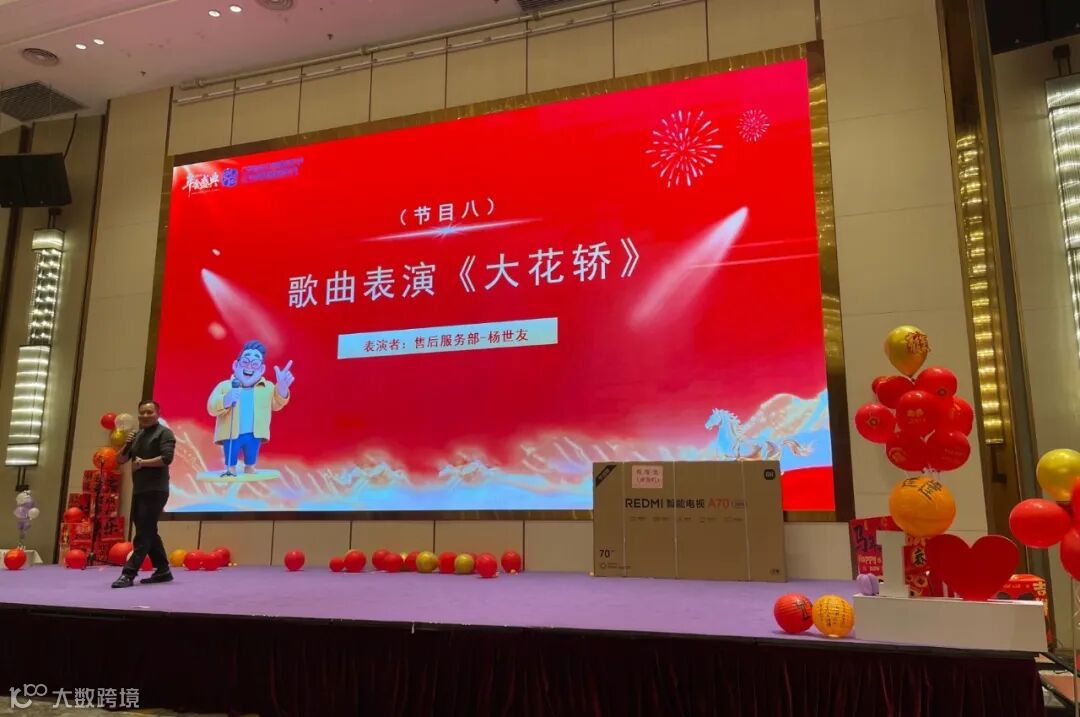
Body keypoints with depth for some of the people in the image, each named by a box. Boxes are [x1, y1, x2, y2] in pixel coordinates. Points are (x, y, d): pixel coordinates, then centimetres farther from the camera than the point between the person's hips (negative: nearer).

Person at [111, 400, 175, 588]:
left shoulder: (164, 433, -5)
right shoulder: (137, 435, 17)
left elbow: (166, 458, -18)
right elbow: (120, 460, 17)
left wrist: (142, 463, -13)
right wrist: (127, 444, -1)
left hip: (155, 491, -8)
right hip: (138, 490, 8)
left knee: (144, 532, -9)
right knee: (148, 532, 11)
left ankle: (129, 574, -11)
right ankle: (163, 570, 19)